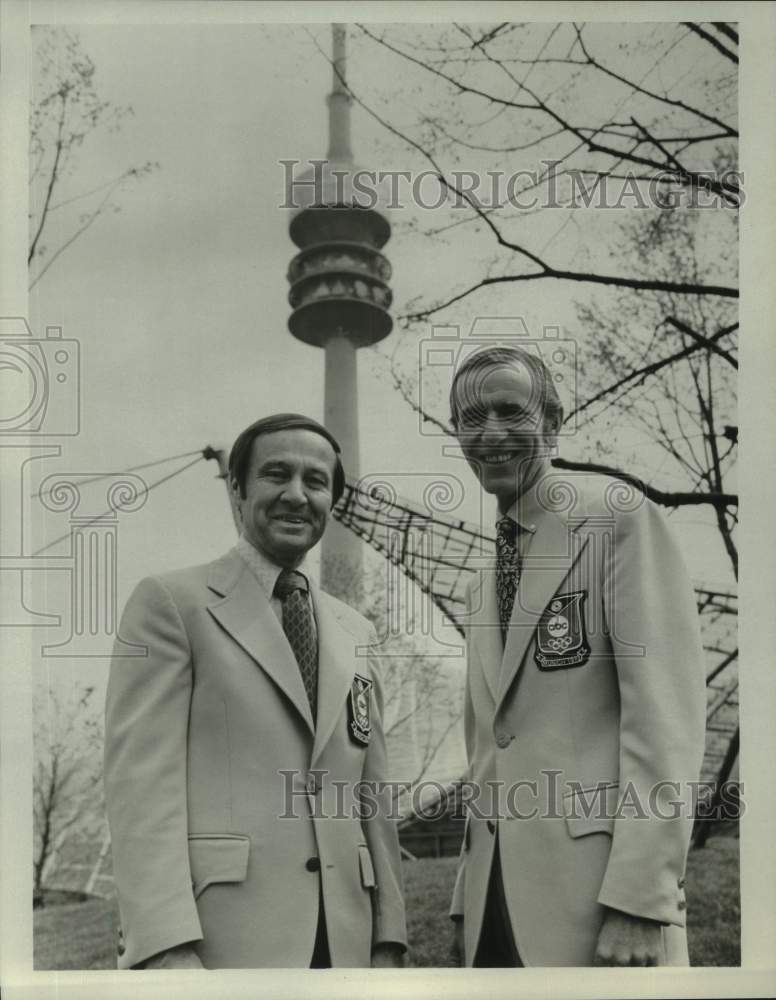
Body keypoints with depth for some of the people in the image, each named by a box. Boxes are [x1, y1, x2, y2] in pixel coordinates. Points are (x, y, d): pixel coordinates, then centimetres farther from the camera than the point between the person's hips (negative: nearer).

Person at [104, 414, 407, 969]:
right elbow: (142, 780, -9)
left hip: (343, 938, 5)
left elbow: (371, 797, 15)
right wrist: (168, 953, -18)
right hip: (222, 938, -5)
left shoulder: (356, 633, 16)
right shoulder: (171, 602, 0)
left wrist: (388, 939, 7)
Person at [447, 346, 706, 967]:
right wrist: (469, 901, 13)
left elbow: (666, 708, -13)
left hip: (598, 883, -7)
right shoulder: (485, 581, 18)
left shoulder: (620, 517, -5)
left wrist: (640, 899, -20)